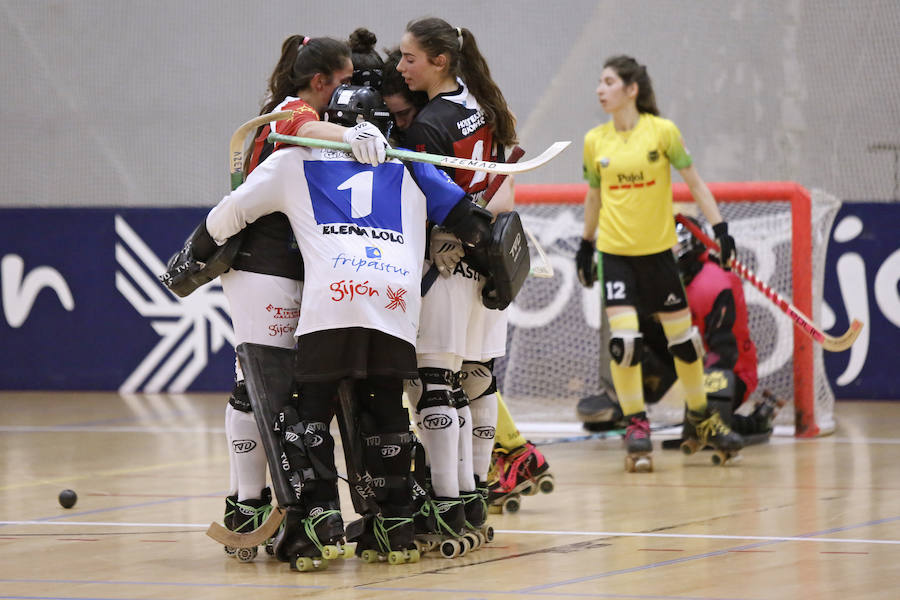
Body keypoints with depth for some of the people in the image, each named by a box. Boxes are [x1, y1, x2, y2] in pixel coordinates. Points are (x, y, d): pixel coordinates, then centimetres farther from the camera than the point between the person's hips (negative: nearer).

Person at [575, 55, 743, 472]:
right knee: (623, 339, -12)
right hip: (614, 251, 1)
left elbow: (694, 182, -1)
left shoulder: (662, 131, -7)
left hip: (658, 249, -1)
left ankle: (700, 419, 27)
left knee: (683, 336, 7)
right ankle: (636, 427, 1)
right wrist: (586, 244, 18)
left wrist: (720, 227, -6)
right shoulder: (595, 141, 1)